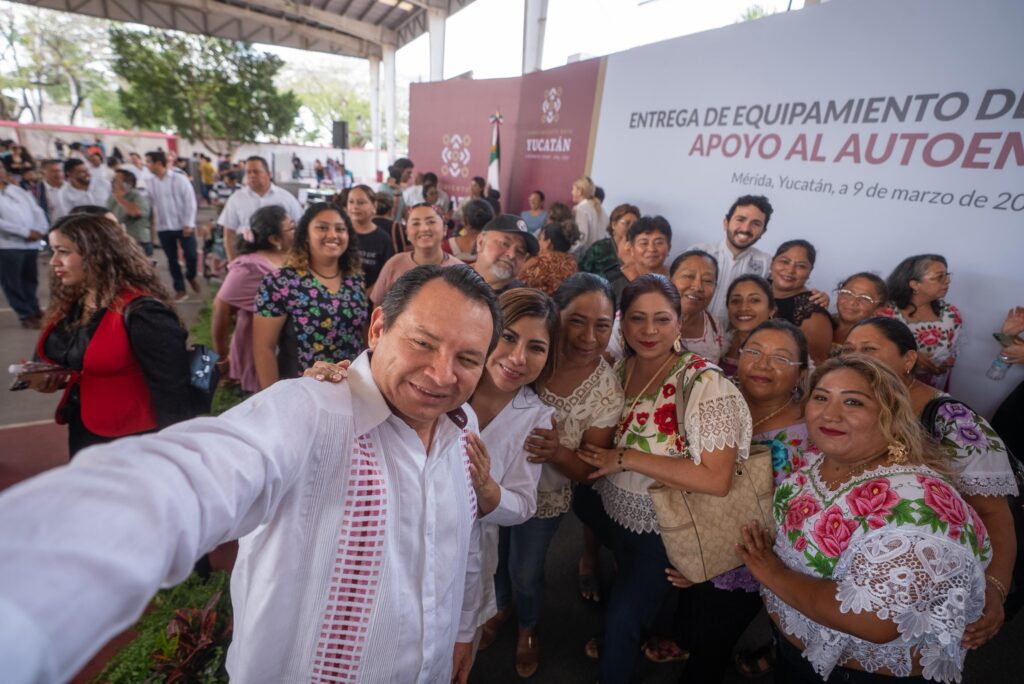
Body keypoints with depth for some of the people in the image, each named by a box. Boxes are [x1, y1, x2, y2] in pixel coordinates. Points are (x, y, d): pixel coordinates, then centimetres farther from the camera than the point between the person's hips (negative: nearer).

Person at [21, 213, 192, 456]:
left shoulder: (141, 312, -23)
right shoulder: (67, 304, 4)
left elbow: (172, 394, -24)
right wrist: (48, 379, -2)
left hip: (134, 444, -8)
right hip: (81, 435, 9)